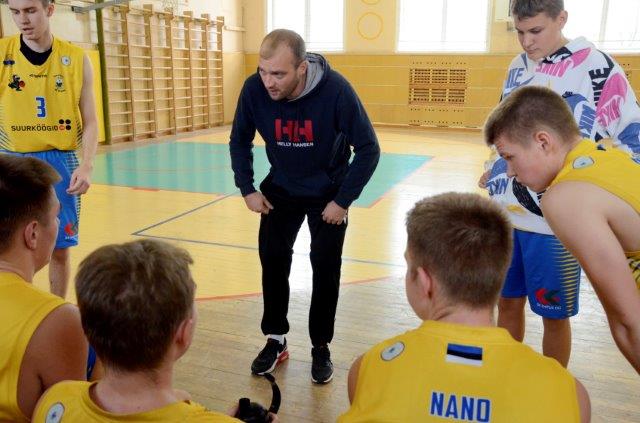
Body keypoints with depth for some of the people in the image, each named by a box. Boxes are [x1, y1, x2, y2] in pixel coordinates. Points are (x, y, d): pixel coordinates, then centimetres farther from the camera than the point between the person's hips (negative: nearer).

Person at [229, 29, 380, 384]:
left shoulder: (335, 90, -30)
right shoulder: (254, 89, -22)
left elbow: (368, 149, -20)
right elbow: (239, 141, -3)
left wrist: (343, 200, -19)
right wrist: (247, 189, -7)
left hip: (328, 194, -2)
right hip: (280, 190, 3)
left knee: (326, 268, 0)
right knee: (272, 261, 2)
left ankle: (321, 347, 19)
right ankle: (276, 340, 22)